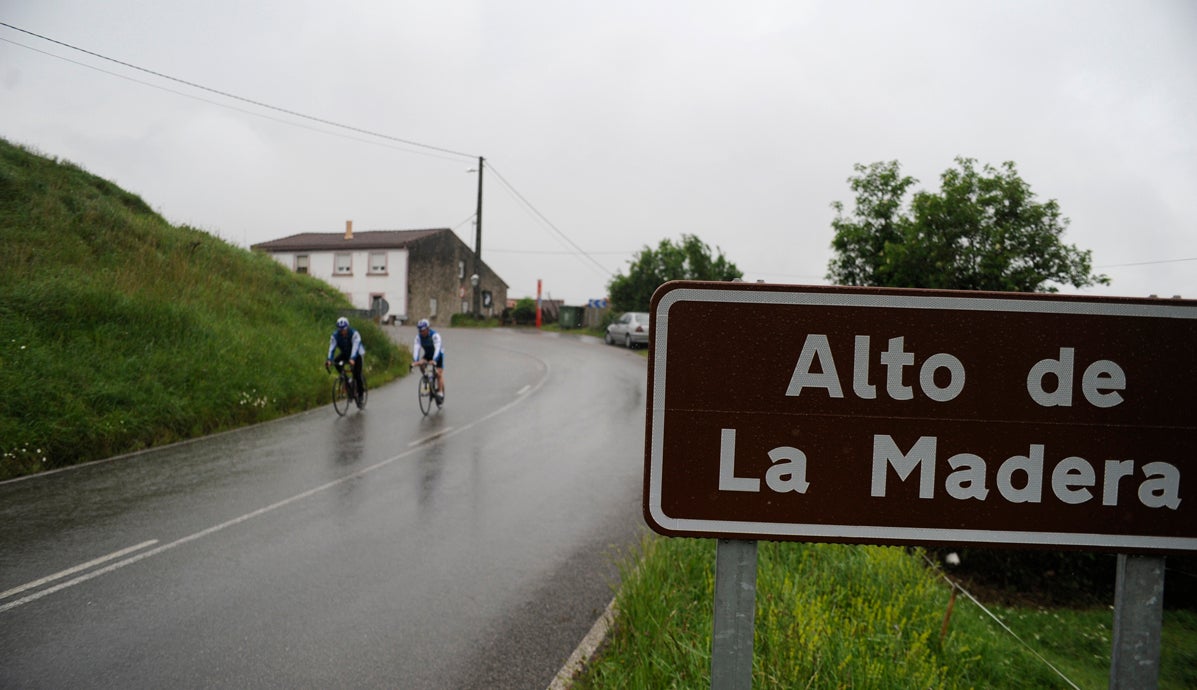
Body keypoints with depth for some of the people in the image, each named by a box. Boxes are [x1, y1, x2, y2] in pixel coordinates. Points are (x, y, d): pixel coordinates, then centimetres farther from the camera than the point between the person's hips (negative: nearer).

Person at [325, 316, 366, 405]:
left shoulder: (354, 333, -29)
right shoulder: (335, 335, -19)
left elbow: (355, 346, -41)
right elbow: (332, 347, -27)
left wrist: (352, 358, -57)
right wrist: (329, 359, -43)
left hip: (356, 355, -4)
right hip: (345, 353, 4)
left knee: (357, 375, -16)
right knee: (336, 362, -26)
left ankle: (360, 395, 0)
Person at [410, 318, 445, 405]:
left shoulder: (435, 335, -30)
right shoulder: (418, 337, -18)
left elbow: (437, 348, -40)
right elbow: (416, 348, -27)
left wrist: (434, 360, -54)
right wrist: (415, 361, -42)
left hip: (438, 355, -4)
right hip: (427, 355, 4)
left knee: (439, 374, -12)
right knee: (421, 363, -24)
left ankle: (440, 392, 1)